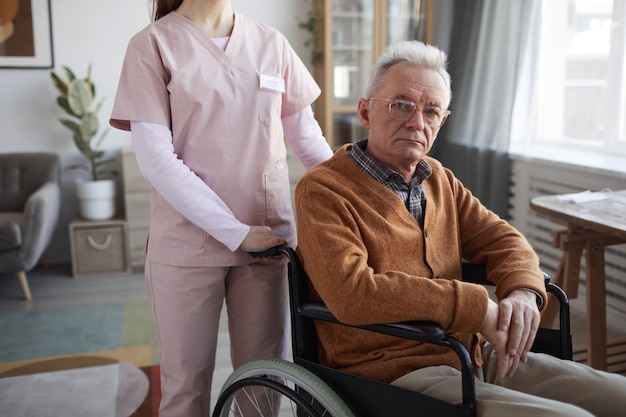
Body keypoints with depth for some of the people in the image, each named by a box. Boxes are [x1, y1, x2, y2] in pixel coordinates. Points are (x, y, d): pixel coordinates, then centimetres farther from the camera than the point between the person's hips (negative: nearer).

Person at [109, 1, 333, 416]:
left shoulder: (271, 43, 6)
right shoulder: (154, 44, -2)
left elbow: (307, 135, 11)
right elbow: (155, 157, -10)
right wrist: (235, 233, -15)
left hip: (269, 236, 3)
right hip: (187, 242, -2)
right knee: (187, 380, 9)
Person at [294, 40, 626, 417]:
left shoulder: (439, 179, 15)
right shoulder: (323, 190, -9)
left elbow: (503, 239, 16)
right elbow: (352, 293, -22)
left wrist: (523, 291, -9)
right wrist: (477, 307, -20)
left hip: (473, 357, 7)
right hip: (393, 373, -7)